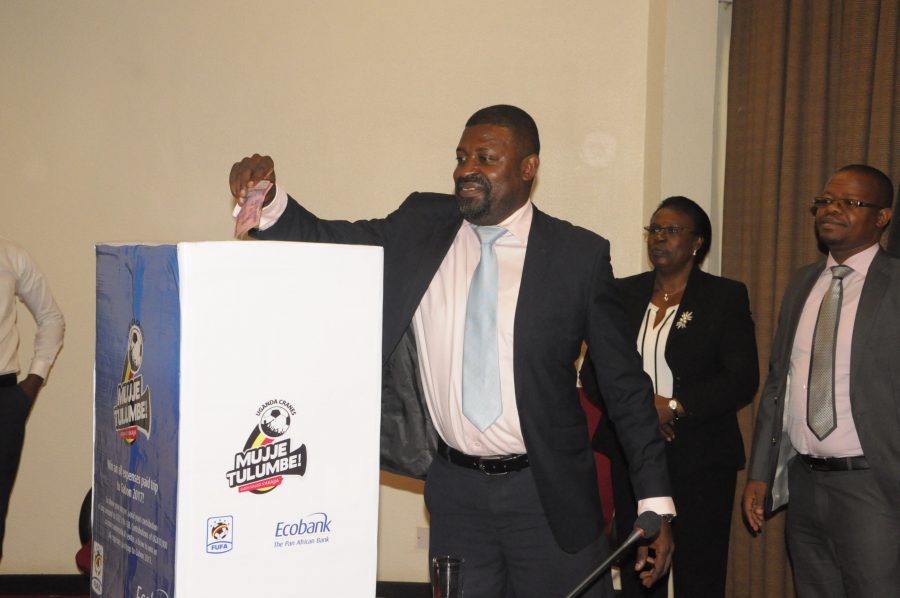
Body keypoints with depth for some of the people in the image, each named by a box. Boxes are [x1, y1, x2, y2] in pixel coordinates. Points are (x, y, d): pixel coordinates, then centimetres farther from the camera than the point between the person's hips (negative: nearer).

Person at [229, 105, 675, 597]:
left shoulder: (579, 254, -6)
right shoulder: (420, 227, 3)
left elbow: (624, 382, -3)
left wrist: (656, 501, -5)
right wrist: (269, 203, -23)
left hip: (546, 493, -2)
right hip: (454, 487, 2)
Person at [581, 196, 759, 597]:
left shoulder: (726, 297, 2)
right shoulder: (623, 294, 11)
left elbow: (743, 379, -6)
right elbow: (592, 369, 7)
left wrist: (674, 407, -16)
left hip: (700, 459, -3)